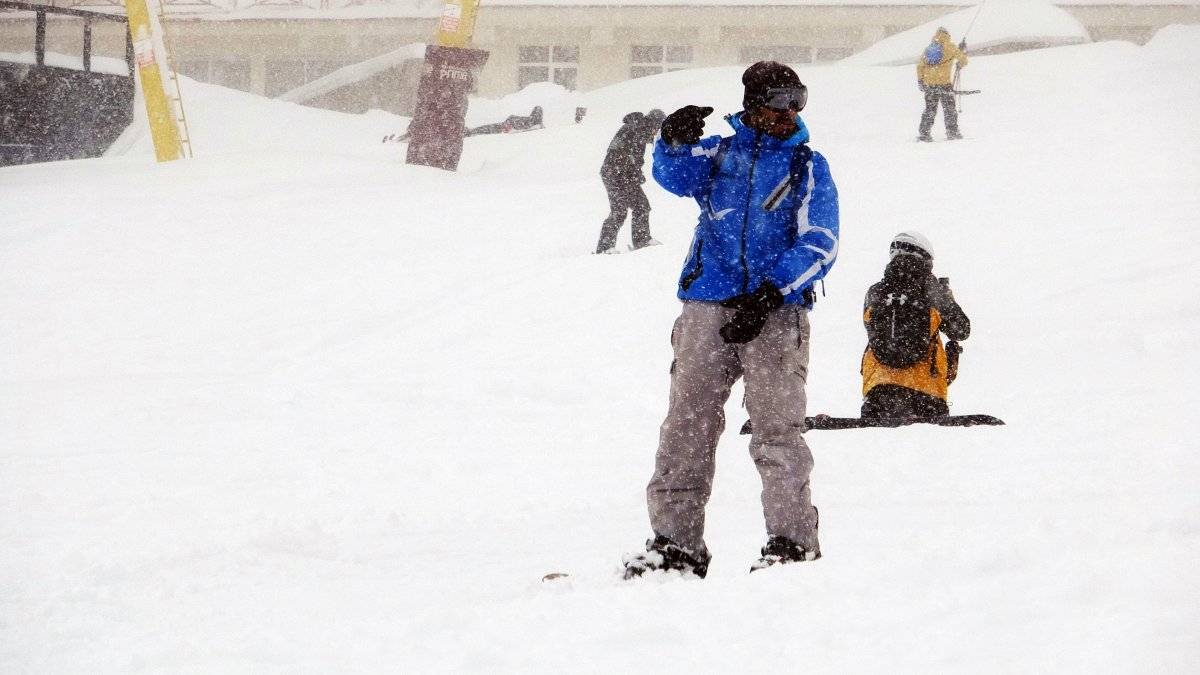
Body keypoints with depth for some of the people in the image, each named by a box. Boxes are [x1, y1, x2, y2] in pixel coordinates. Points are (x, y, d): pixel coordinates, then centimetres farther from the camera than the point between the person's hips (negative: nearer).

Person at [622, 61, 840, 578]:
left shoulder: (809, 167, 10)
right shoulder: (718, 153, 16)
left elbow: (819, 245, 0)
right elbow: (674, 176, -3)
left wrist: (769, 293, -13)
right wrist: (675, 143, -25)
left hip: (776, 311, -2)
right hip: (707, 307, 2)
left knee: (777, 427, -12)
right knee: (687, 424, -1)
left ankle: (792, 540, -7)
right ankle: (676, 542, 4)